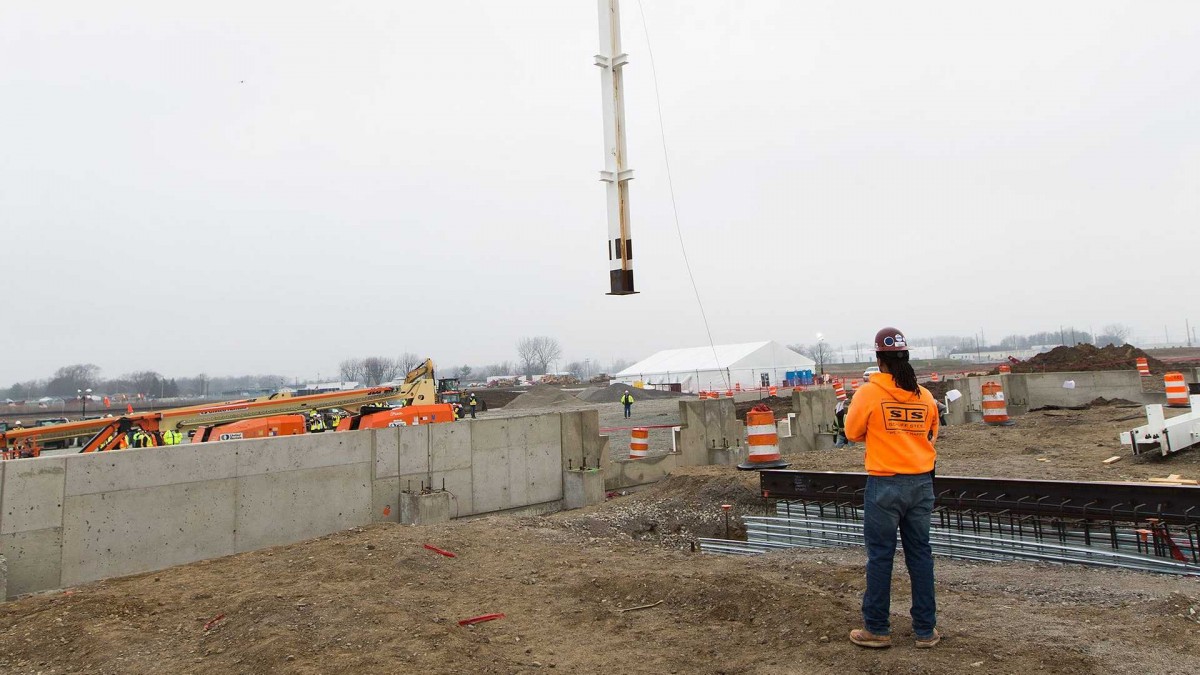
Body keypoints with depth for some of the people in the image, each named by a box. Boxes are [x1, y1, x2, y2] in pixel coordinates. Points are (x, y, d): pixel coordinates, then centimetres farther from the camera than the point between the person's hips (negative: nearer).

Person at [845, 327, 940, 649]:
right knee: (920, 553, 12)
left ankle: (877, 629, 14)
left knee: (880, 556, 5)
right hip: (921, 483, 4)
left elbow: (852, 432, 0)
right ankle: (926, 630, 20)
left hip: (885, 485, -4)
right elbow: (931, 434, 15)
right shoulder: (925, 396, 2)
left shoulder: (869, 393, -11)